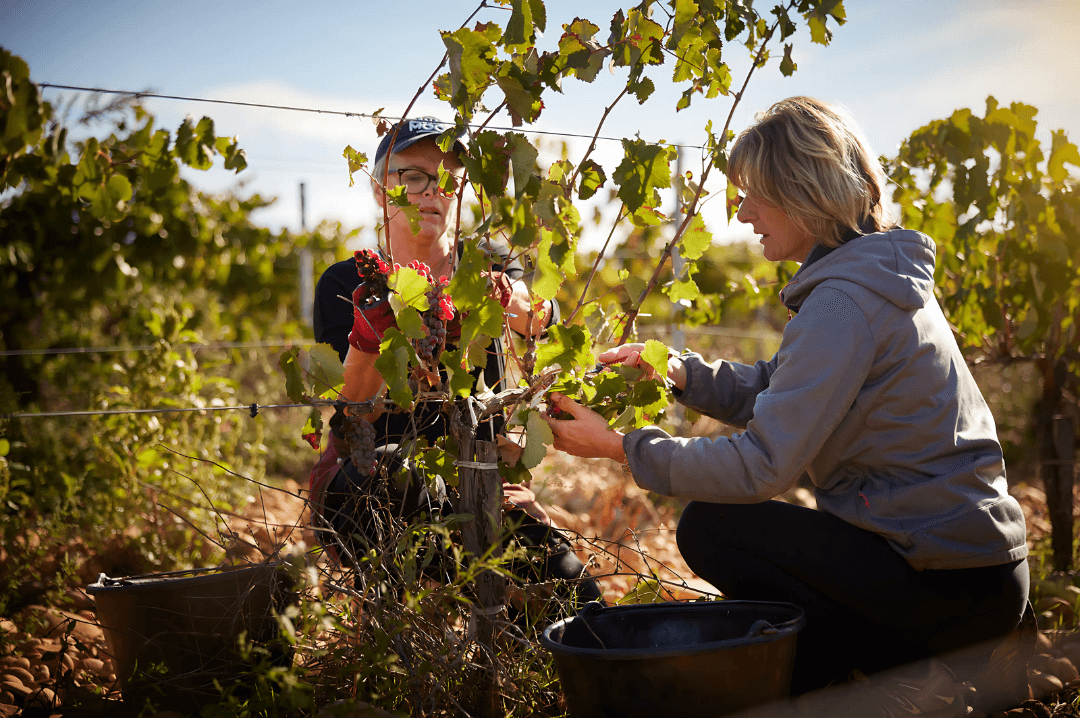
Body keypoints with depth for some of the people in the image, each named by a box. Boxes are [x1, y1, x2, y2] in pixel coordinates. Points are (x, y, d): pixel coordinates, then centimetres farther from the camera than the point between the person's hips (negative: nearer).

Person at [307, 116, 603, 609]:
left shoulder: (487, 263, 7)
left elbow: (540, 317, -19)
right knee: (396, 470, -37)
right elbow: (353, 411, -12)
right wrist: (367, 335, -32)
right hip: (362, 494, -1)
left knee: (580, 598, -19)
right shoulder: (345, 285, 1)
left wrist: (500, 292, -42)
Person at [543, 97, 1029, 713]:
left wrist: (619, 446, -16)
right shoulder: (878, 274, 9)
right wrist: (679, 370, 2)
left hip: (950, 581, -10)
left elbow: (764, 466, -24)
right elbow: (779, 391, 15)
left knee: (709, 528, -7)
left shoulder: (845, 302, -22)